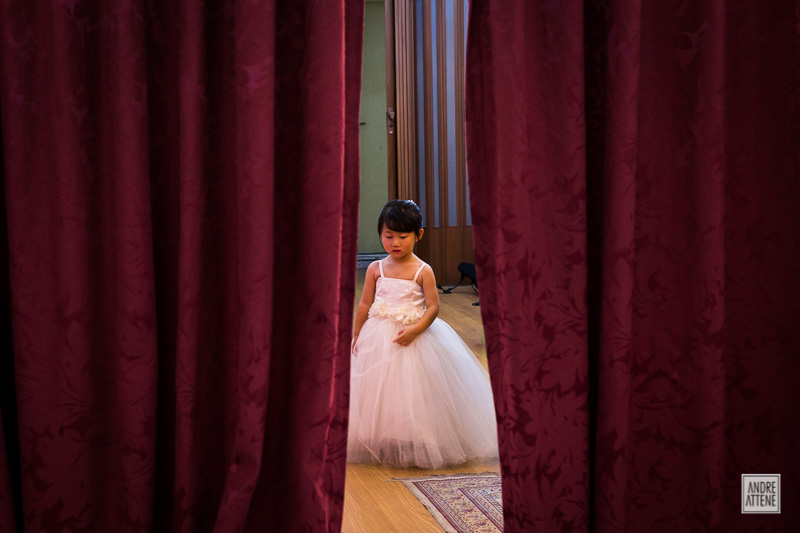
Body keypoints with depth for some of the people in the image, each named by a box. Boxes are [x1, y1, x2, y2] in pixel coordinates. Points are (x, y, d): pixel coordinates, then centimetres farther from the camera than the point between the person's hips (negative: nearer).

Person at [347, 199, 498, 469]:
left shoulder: (423, 271, -7)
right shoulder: (376, 269, 1)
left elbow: (433, 307, -9)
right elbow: (364, 304, 7)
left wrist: (414, 330, -22)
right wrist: (357, 335, 9)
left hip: (413, 338, -3)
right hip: (378, 339, 3)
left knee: (412, 393, -1)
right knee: (379, 392, 7)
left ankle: (413, 445, 11)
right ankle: (378, 444, 19)